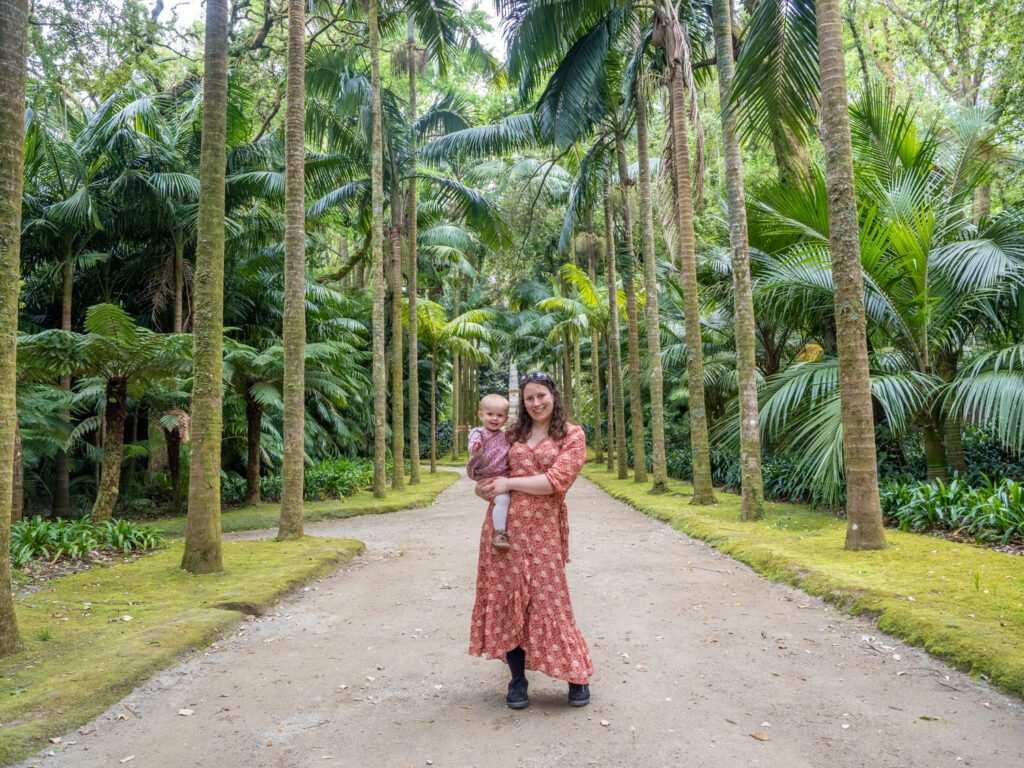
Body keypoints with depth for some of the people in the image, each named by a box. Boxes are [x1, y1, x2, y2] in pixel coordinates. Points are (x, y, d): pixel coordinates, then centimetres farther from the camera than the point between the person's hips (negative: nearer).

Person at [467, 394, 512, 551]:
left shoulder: (505, 436, 15)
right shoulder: (479, 433, -4)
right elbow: (474, 447, -25)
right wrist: (475, 449, -48)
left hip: (505, 476, 7)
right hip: (488, 477, -7)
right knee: (502, 498, -28)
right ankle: (499, 534, -21)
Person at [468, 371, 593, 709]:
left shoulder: (572, 435, 1)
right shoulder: (512, 434, 12)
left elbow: (556, 481, -11)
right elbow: (487, 471, 19)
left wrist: (509, 483, -10)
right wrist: (485, 487, -4)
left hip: (543, 528, -4)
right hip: (504, 526, 4)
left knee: (549, 599, 1)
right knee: (507, 599, 7)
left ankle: (577, 676, 21)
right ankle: (517, 679, 21)